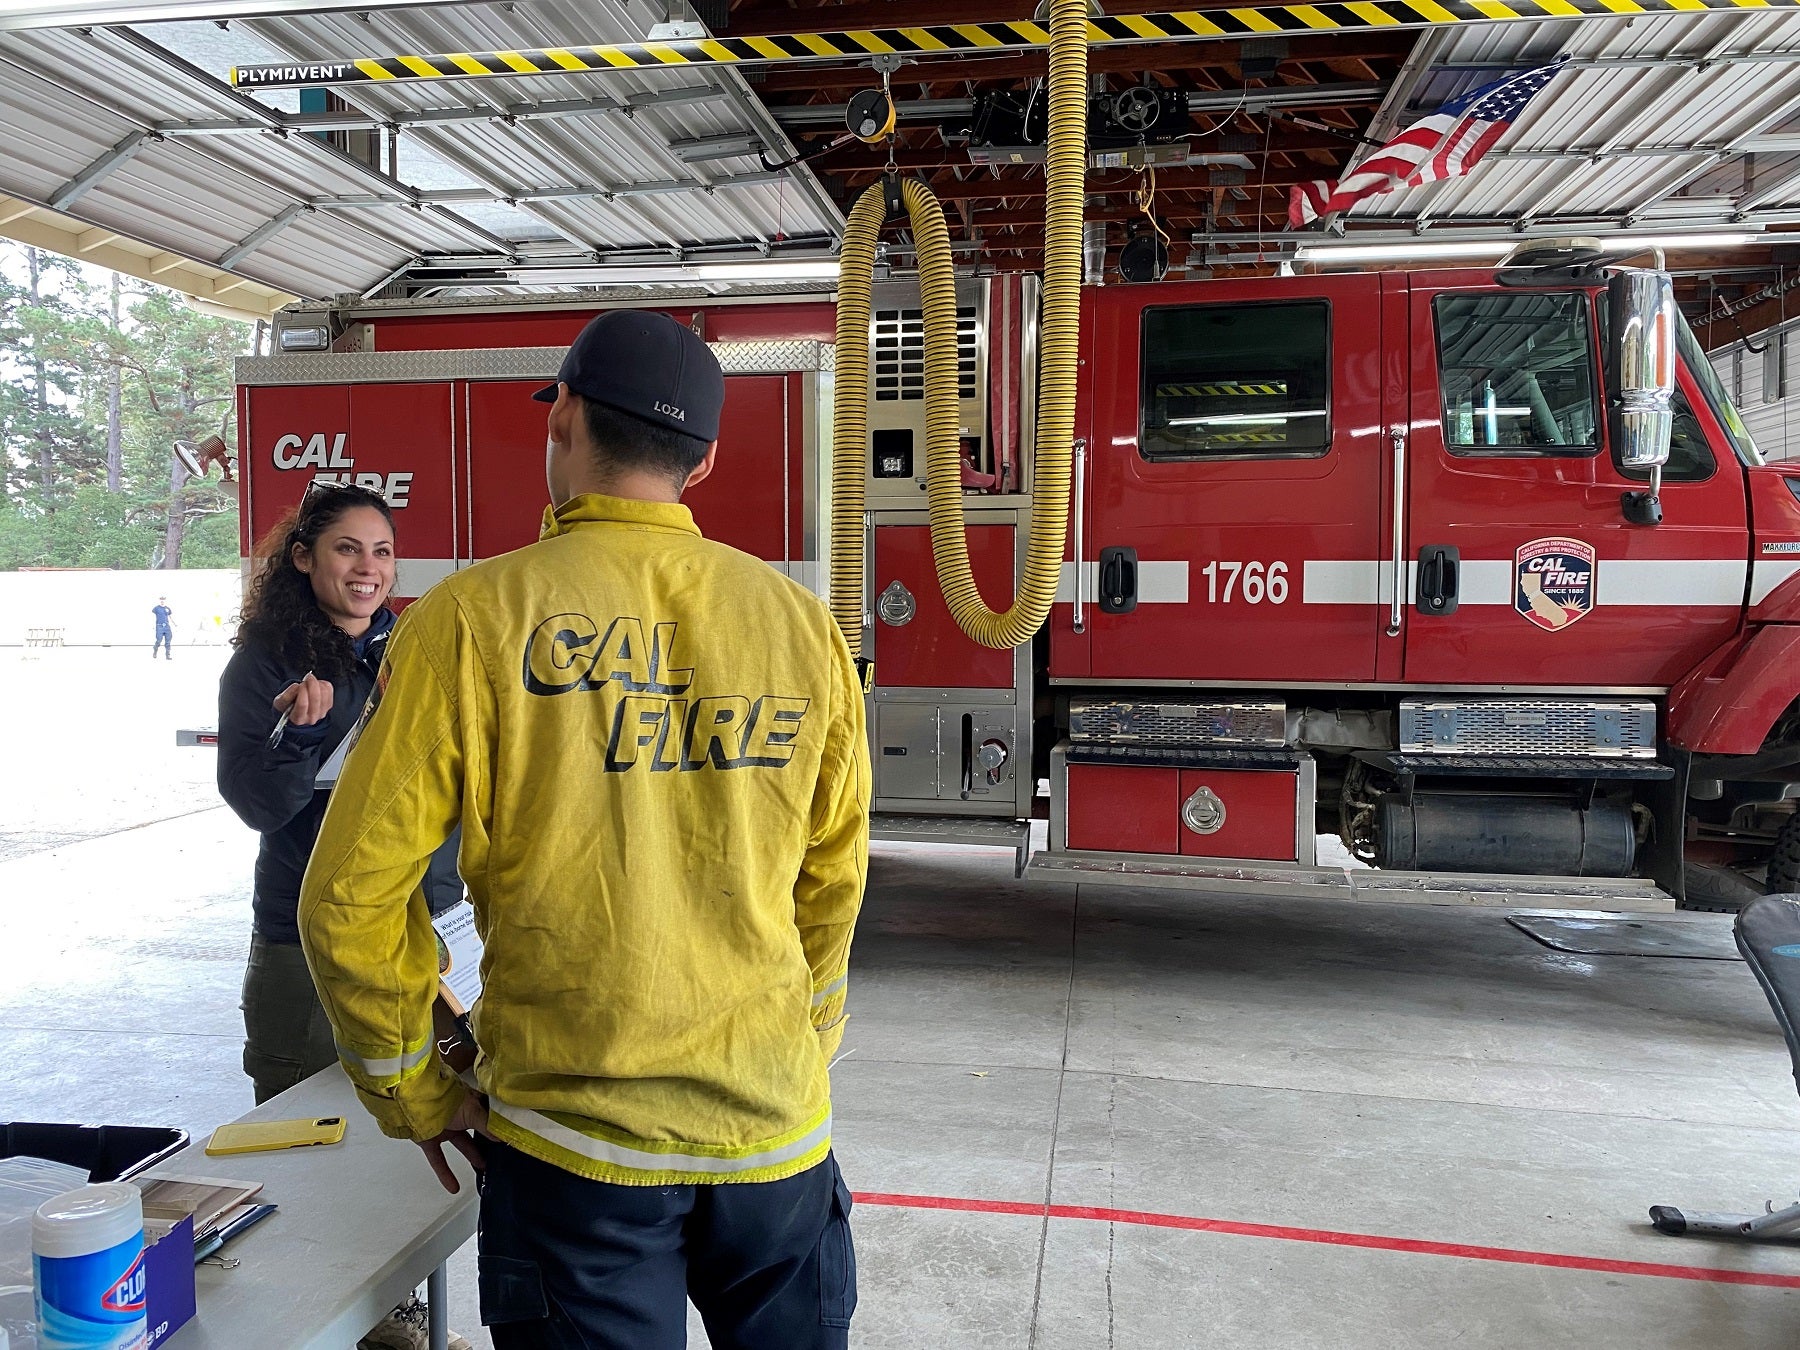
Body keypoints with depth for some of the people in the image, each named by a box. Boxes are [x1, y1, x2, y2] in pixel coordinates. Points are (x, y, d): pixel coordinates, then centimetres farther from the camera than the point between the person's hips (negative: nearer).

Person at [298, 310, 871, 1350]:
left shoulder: (476, 620, -12)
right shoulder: (802, 623, -3)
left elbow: (353, 894, -9)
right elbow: (833, 882, 6)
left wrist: (414, 1092, 6)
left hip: (574, 1138, -2)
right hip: (776, 1127, 3)